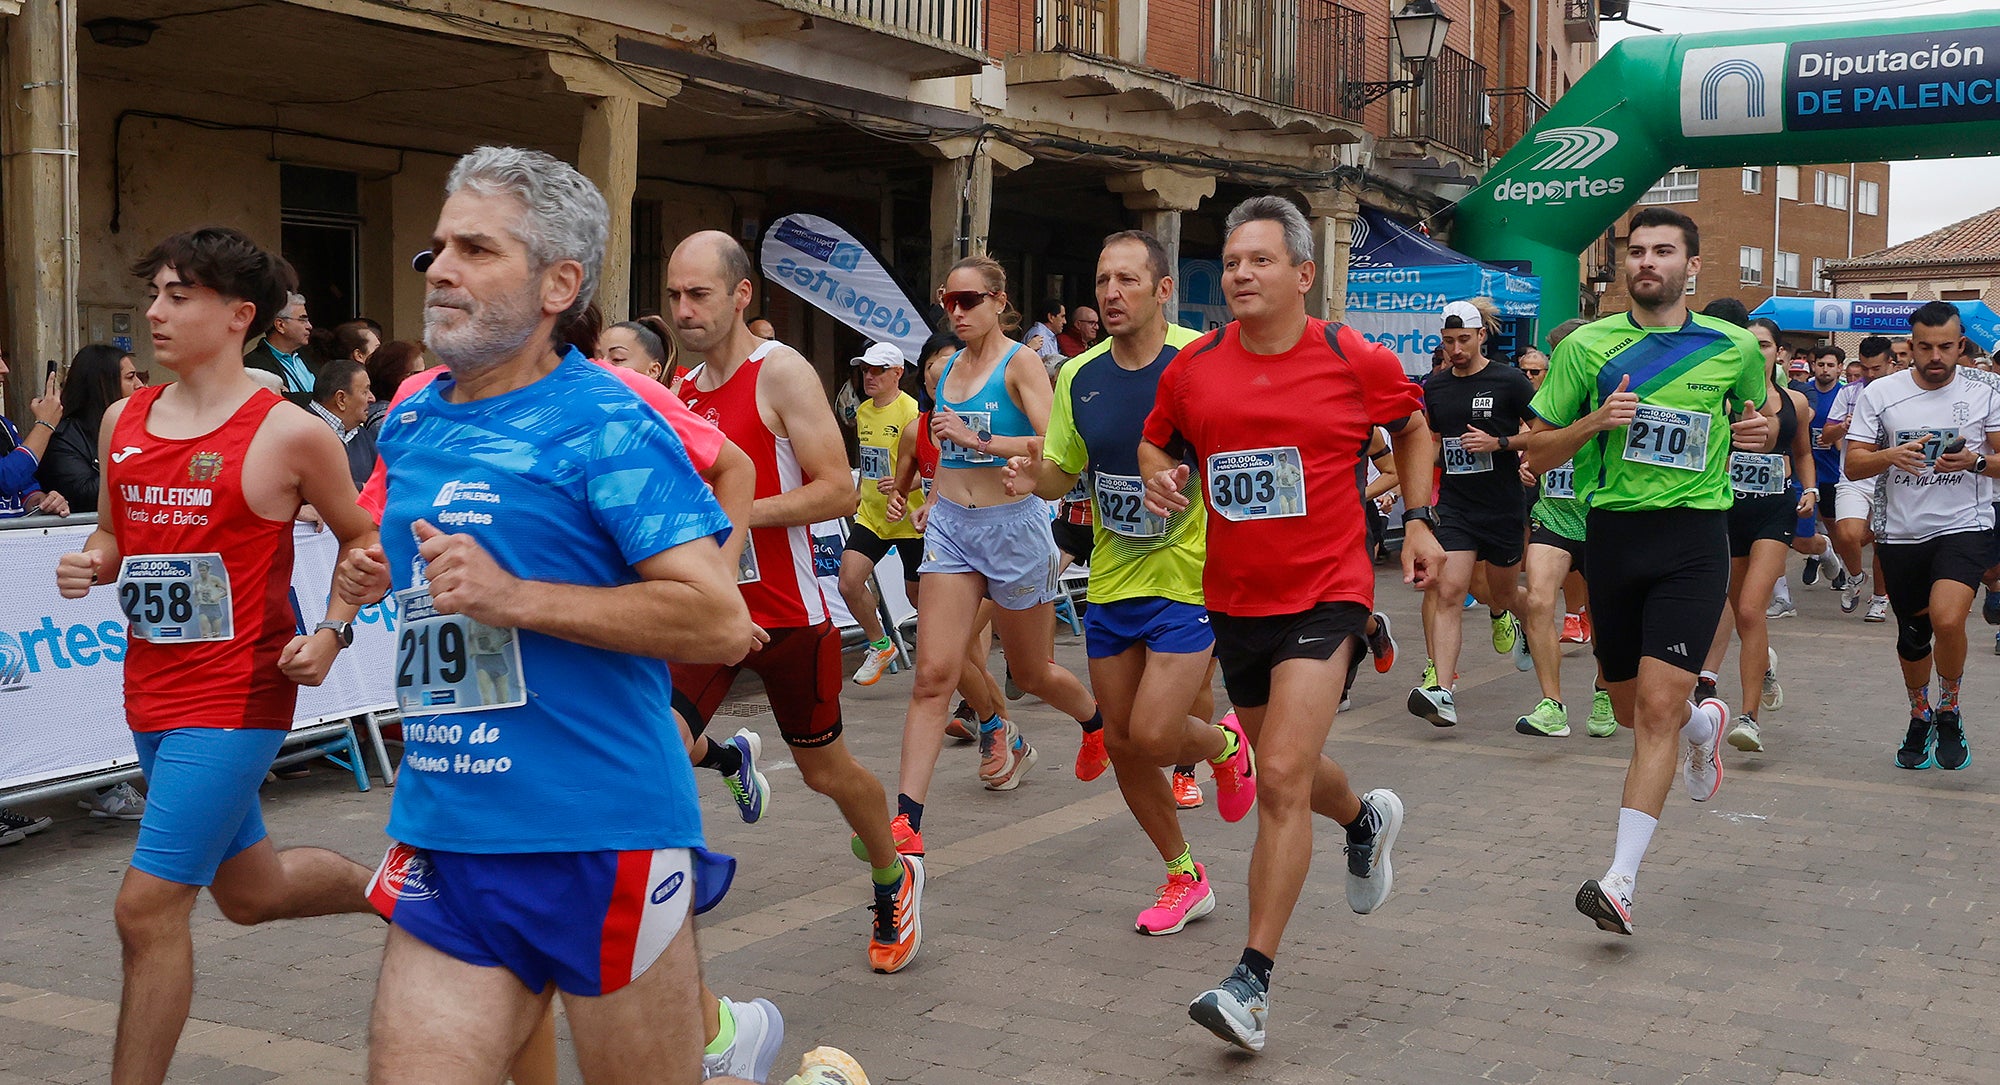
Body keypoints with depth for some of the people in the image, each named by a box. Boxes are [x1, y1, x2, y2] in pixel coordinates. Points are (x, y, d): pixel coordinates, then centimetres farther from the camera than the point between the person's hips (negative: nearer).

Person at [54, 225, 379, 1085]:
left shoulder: (288, 433, -10)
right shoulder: (123, 420, 6)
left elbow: (365, 538, 1)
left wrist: (332, 632, -13)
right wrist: (89, 563, -3)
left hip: (234, 698, -7)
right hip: (151, 693, 7)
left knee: (148, 907, -9)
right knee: (248, 891, 21)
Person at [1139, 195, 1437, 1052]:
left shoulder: (1355, 361, -7)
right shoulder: (1194, 367, -1)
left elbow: (1412, 424, 12)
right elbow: (1156, 439, 17)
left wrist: (1417, 518, 3)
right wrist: (1159, 475, -6)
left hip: (1324, 595, -5)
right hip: (1235, 597, 5)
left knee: (1281, 778, -16)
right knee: (1282, 772, 21)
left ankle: (1253, 980, -10)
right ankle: (1366, 820, 56)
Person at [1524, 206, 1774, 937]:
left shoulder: (1735, 348, 4)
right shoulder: (1587, 347, 3)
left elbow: (1758, 413, 25)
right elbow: (1537, 452, 5)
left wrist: (1759, 432, 1)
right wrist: (1591, 423, -14)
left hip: (1693, 535, -2)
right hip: (1612, 531, 2)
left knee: (1658, 707, -13)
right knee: (1630, 710, 14)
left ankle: (1621, 879, -12)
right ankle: (1704, 722, 50)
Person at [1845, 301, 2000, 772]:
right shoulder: (1880, 393, 0)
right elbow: (1853, 465, 0)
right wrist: (1891, 456, -20)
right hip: (1901, 533, 2)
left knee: (1947, 619, -24)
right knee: (1912, 635, 14)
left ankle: (1949, 710, 2)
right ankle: (1920, 716, 40)